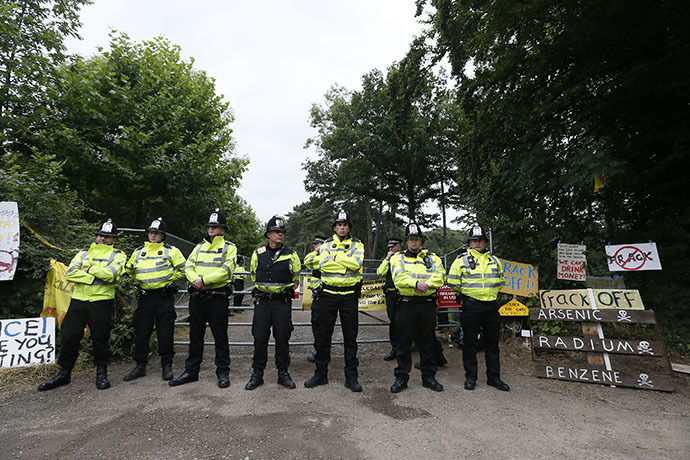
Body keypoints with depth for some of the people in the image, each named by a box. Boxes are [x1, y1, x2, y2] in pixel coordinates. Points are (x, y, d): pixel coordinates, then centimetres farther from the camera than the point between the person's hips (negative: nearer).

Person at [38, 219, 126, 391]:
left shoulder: (118, 255, 4)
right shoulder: (83, 253, 16)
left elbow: (110, 274, -16)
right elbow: (70, 273, 0)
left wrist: (89, 269, -6)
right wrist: (94, 278, -12)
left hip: (101, 302, -4)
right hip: (78, 300, 4)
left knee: (100, 338, 2)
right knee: (70, 337, 8)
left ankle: (102, 373, 17)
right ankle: (64, 373, 25)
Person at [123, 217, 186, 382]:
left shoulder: (171, 251, 0)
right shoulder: (138, 251, 13)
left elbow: (183, 270, 1)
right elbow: (129, 269, 26)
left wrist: (167, 278, -2)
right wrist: (139, 280, 13)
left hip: (164, 296, -4)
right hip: (144, 297, 4)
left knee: (165, 333, 1)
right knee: (141, 332, 9)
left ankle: (167, 366, 14)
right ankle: (140, 366, 22)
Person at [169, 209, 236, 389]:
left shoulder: (229, 247, 0)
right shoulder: (199, 246, 16)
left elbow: (226, 270, -13)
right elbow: (188, 267, 7)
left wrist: (205, 280, -19)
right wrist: (196, 281, -13)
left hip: (218, 297, -5)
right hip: (197, 297, 5)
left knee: (220, 337, 4)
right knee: (195, 335, 13)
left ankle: (223, 372, 15)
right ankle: (191, 371, 26)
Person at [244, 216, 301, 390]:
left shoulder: (291, 255, 1)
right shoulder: (258, 254, 4)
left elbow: (296, 277, 14)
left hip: (282, 302, -1)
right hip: (262, 302, 1)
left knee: (282, 338, 5)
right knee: (260, 338, 3)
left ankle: (283, 373, 19)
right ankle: (257, 374, 18)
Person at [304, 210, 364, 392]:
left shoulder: (357, 245, 5)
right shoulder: (326, 244, 8)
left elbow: (356, 264, -15)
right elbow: (323, 264, -11)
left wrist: (335, 256, -11)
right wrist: (347, 264, -12)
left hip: (349, 295, -1)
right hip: (328, 294, 1)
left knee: (350, 336, 6)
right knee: (323, 335, 7)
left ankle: (351, 376, 18)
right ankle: (321, 374, 23)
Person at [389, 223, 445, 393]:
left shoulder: (433, 258, 11)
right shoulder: (398, 258, 6)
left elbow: (438, 277, -5)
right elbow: (398, 278, -11)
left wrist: (425, 285, -23)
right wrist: (416, 284, -26)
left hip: (427, 305, 2)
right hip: (406, 304, -1)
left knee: (426, 342, 12)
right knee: (404, 342, 5)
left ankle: (428, 377, 25)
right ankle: (401, 378, 17)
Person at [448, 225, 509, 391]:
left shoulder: (495, 260, 12)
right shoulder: (461, 260, -2)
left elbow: (500, 281, 24)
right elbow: (453, 282, -1)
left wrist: (492, 293, 16)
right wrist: (465, 293, 6)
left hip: (491, 306, 4)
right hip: (471, 306, -4)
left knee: (492, 343, 11)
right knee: (470, 342, 4)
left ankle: (493, 377, 24)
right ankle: (470, 377, 16)